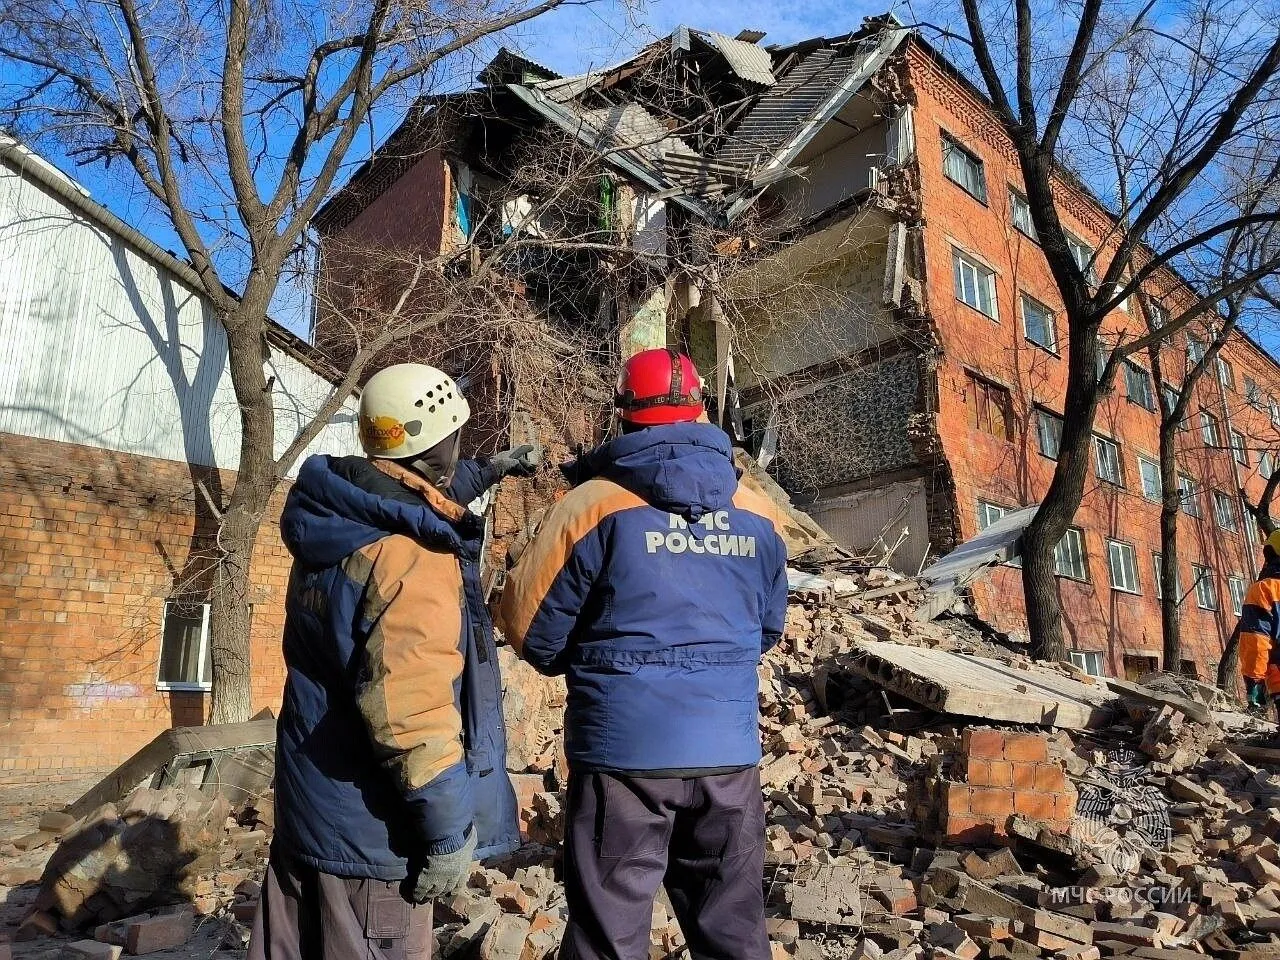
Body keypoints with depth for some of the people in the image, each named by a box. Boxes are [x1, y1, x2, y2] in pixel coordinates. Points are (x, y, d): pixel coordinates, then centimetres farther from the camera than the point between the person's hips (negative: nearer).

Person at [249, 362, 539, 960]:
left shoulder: (339, 517, 3)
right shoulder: (412, 557, -26)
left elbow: (418, 496, 27)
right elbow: (411, 707, -31)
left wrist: (492, 469, 37)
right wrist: (449, 829, -22)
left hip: (307, 802, 9)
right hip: (368, 826, -9)